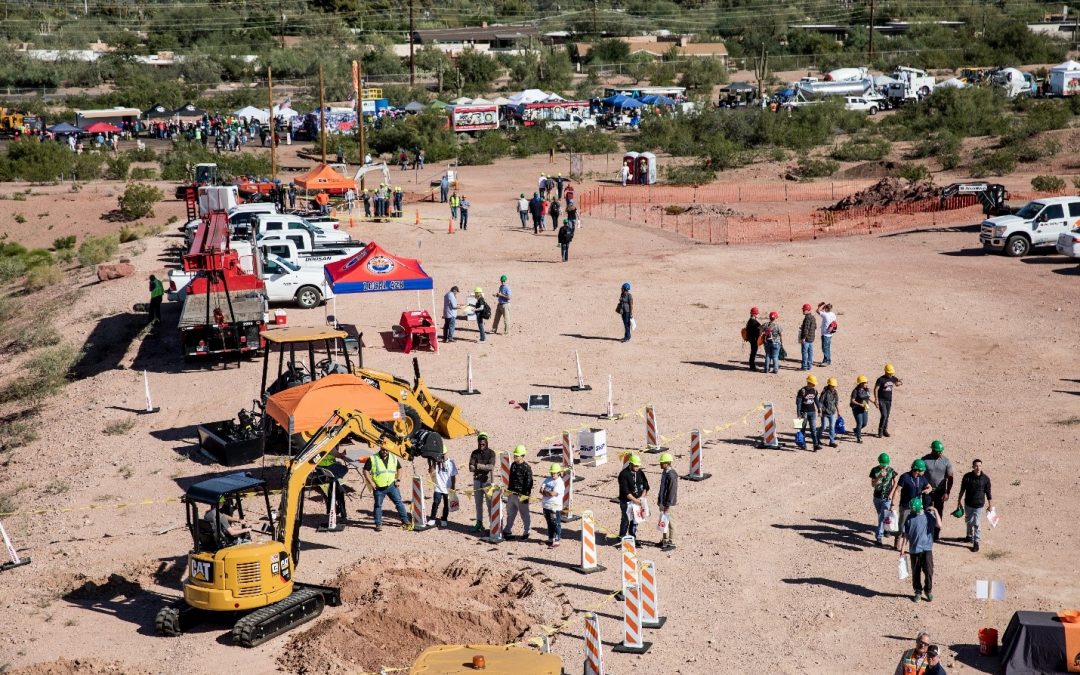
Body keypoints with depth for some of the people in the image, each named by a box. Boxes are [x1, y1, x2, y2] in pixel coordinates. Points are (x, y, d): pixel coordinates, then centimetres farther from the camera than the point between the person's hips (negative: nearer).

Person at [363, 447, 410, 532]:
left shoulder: (394, 458, 7)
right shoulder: (372, 459, -5)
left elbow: (399, 468, 21)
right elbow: (366, 471, -5)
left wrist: (398, 480, 9)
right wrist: (371, 482, -12)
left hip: (391, 485, 3)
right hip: (378, 487, -3)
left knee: (398, 502, 3)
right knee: (378, 505, 2)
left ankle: (405, 521, 12)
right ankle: (378, 524, 11)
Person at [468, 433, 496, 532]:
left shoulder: (491, 453, -4)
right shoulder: (475, 453, 5)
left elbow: (492, 467, -16)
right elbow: (471, 467, -5)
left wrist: (479, 466, -18)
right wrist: (485, 467, -19)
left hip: (487, 480, -4)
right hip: (477, 480, 4)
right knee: (478, 503, 10)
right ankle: (479, 523, 18)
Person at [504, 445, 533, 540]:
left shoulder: (526, 468, -16)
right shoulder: (513, 465, 8)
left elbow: (529, 483, -17)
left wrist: (526, 495, -19)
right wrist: (508, 490, 18)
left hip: (521, 496, -8)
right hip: (512, 494, 8)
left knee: (525, 514, 5)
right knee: (510, 513, 17)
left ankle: (526, 532, 18)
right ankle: (507, 531, 29)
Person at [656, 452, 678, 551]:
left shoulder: (671, 475, -22)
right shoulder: (664, 472, 7)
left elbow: (672, 491, -22)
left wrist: (667, 505, -21)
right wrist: (659, 500, 19)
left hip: (669, 503, -9)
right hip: (663, 502, 9)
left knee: (670, 522, 0)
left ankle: (671, 543, 8)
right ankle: (665, 540, 29)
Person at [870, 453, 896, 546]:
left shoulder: (891, 470, -5)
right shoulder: (874, 470, -5)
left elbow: (895, 482, 7)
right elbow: (872, 484, -8)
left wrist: (891, 493, -4)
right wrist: (879, 477, -24)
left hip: (887, 498, -2)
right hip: (877, 497, 2)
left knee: (882, 517, -11)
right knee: (880, 516, 15)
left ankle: (879, 536, -11)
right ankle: (883, 531, 35)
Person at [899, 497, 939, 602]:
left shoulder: (929, 515, -4)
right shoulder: (910, 518, -1)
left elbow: (939, 524, -20)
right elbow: (906, 534, 3)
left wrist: (935, 511, -19)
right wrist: (903, 548, 0)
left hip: (927, 549, -1)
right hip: (914, 550, 1)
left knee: (928, 571, -1)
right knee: (916, 572, 9)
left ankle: (928, 591, 16)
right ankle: (918, 592, 22)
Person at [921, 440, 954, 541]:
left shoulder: (946, 461, -7)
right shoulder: (925, 459, -8)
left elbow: (950, 477, -4)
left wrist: (947, 493, -10)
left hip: (940, 491, 1)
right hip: (927, 491, -1)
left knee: (938, 514, 7)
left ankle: (936, 535, 17)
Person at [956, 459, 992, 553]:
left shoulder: (985, 478, -13)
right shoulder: (967, 477, -9)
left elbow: (988, 493, -4)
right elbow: (962, 490, 3)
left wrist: (990, 505, 0)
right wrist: (959, 501, 7)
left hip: (979, 505, -3)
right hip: (968, 504, 3)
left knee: (977, 524, -3)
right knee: (969, 521, 20)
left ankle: (976, 542, 9)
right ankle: (969, 536, 43)